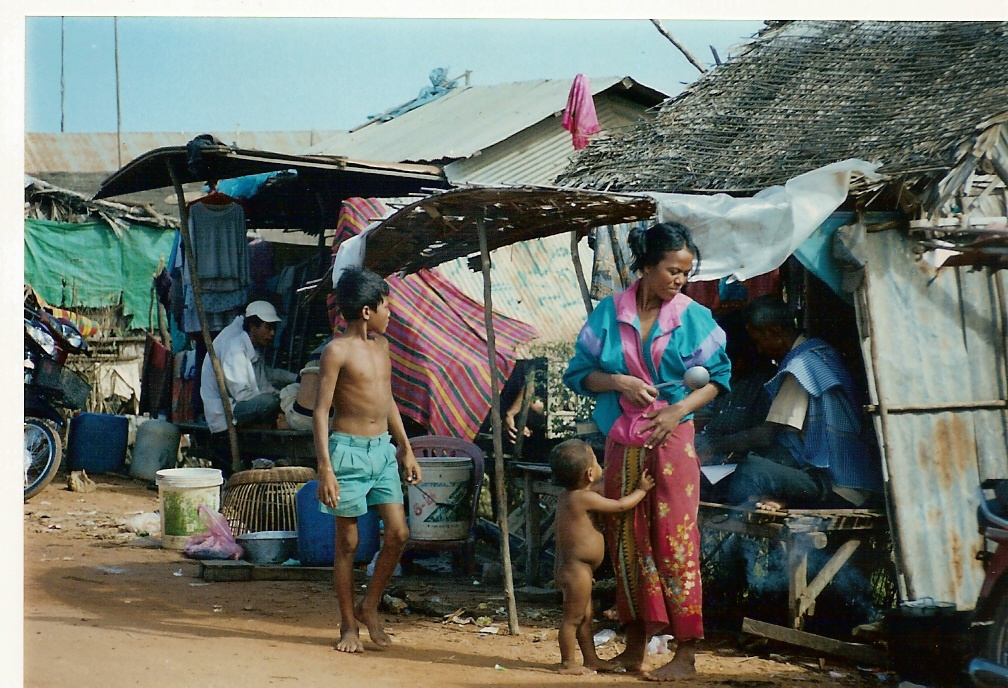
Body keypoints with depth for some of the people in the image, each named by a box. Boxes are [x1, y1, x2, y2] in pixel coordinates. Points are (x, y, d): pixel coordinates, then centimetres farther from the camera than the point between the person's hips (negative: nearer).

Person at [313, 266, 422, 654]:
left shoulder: (381, 345, 12)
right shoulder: (337, 351, -11)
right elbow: (321, 411, -13)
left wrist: (406, 449, 19)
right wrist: (325, 469, -19)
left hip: (383, 450, 7)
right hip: (349, 450, -7)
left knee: (398, 534, 1)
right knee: (348, 542, 2)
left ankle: (369, 609, 19)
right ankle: (349, 625, 13)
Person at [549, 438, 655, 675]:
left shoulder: (568, 495, 8)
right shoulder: (584, 498, -21)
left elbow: (602, 492, 26)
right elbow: (621, 505, -16)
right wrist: (641, 489, -1)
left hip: (571, 566, 10)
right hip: (577, 569, -10)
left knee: (585, 617, 18)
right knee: (573, 618, -2)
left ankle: (591, 659, 27)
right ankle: (567, 663, 4)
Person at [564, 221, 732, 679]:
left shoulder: (693, 317, -1)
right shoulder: (609, 312, 1)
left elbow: (718, 377, 4)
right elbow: (579, 373, 5)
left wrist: (680, 409, -12)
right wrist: (620, 382, -13)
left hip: (671, 440, -2)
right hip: (622, 443, 3)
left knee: (675, 541, -5)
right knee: (626, 541, 8)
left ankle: (686, 653, 0)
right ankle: (635, 645, 20)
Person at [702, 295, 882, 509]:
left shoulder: (801, 364, -12)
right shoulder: (820, 353, 16)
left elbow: (765, 435, -14)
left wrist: (713, 447, -3)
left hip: (839, 490, -10)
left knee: (751, 470, -26)